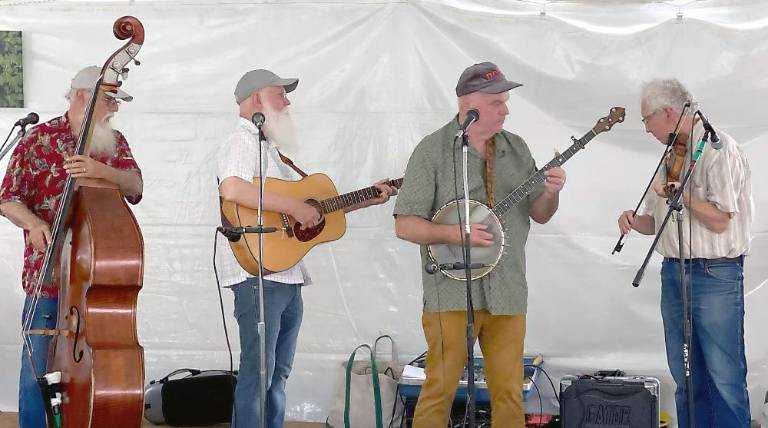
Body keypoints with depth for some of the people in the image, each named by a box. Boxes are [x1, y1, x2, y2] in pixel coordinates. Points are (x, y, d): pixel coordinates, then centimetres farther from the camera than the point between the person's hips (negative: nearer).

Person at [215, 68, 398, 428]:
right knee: (258, 370, -11)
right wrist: (293, 207, -23)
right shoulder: (243, 142, -6)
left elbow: (316, 206, 26)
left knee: (279, 372, 13)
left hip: (288, 275, 10)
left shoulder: (269, 148, 25)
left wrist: (369, 199, 21)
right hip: (258, 272, -10)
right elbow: (232, 189, -28)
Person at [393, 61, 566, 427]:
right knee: (440, 389, -1)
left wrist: (551, 193, -7)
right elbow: (404, 225, -7)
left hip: (507, 292, 4)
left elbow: (539, 215, 14)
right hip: (452, 292, -4)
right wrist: (454, 234, -20)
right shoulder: (433, 150, -5)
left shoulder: (516, 148, 11)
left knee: (509, 393, 7)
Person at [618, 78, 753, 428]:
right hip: (674, 271, 8)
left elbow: (719, 221, -16)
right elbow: (658, 221, 21)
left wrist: (681, 193, -10)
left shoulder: (718, 149, -10)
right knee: (685, 375, 11)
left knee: (724, 377, -5)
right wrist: (635, 221, 1)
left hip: (715, 274, -8)